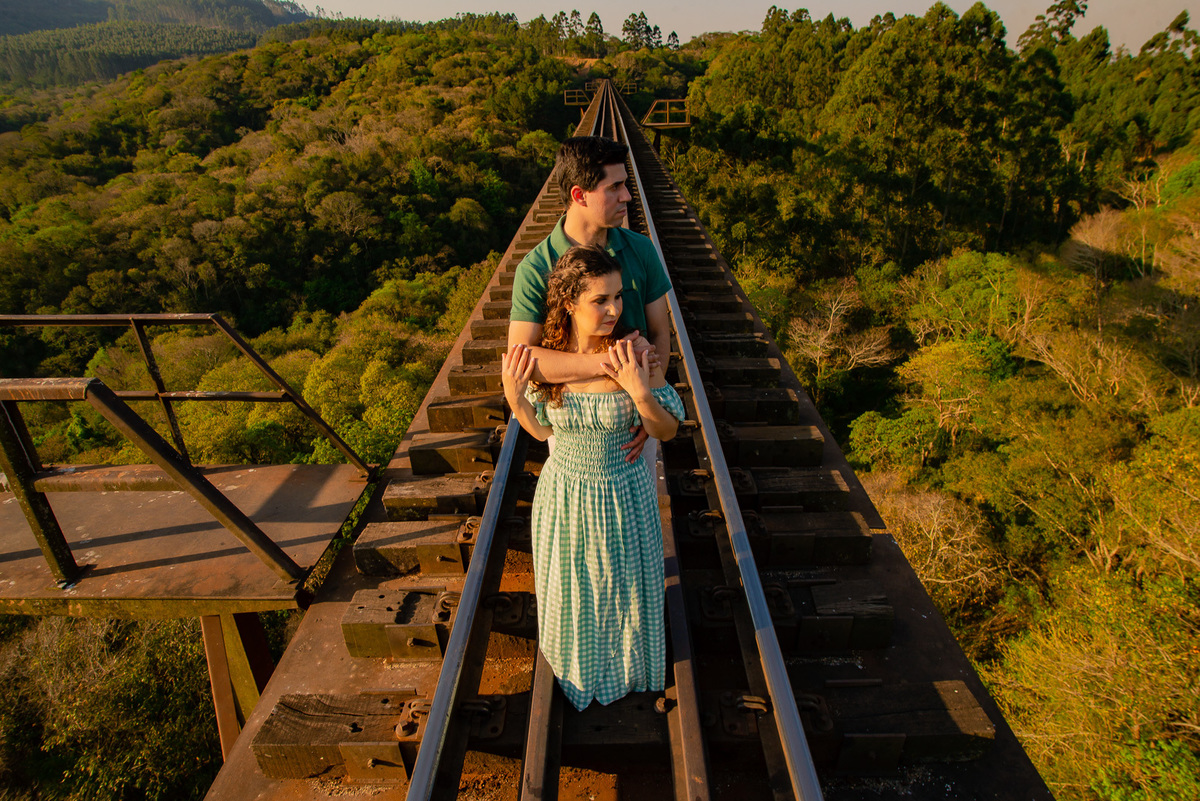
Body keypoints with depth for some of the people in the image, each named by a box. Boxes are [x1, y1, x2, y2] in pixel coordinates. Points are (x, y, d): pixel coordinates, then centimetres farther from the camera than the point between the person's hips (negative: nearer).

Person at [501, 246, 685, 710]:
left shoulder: (637, 358, -23)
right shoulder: (543, 358, -17)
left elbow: (667, 431, -13)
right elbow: (543, 430, -2)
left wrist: (639, 392, -32)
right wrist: (514, 395, -20)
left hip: (624, 496, -1)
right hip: (565, 496, 1)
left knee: (626, 588, 23)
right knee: (571, 591, 24)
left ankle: (627, 662, 56)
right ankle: (578, 666, 56)